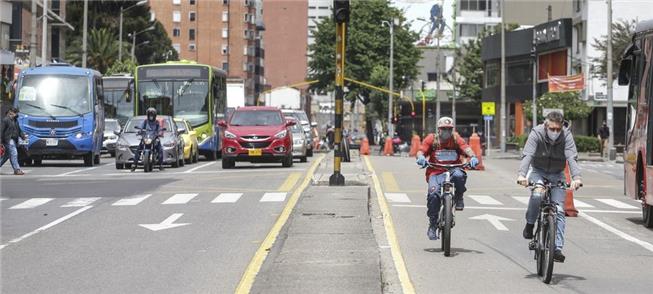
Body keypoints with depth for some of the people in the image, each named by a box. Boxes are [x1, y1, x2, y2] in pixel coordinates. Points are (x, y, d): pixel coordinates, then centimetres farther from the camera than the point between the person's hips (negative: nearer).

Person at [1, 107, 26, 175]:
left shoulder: (15, 120, 18)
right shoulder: (5, 120, -8)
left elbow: (19, 130, 24)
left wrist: (23, 136, 7)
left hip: (14, 140, 9)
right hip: (8, 140, -9)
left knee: (7, 155, 13)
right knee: (14, 153, -14)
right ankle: (17, 170, -16)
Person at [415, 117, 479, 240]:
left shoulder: (456, 139, 9)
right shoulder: (431, 139, 8)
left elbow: (466, 148, -7)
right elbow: (421, 151, -3)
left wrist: (472, 157, -29)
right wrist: (421, 158, -28)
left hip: (453, 169, 0)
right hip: (436, 173, 0)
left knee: (459, 176, -36)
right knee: (434, 194, -26)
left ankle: (459, 198, -4)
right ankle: (432, 225, -13)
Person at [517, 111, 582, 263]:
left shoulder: (566, 135, -16)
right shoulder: (536, 133, -19)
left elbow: (572, 157, -26)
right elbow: (527, 155, -30)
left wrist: (576, 177, -43)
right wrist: (522, 174, -47)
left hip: (557, 175, 1)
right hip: (539, 172, -1)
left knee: (559, 210, -10)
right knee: (537, 194, -33)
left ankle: (557, 248, -10)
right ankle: (529, 224, -7)